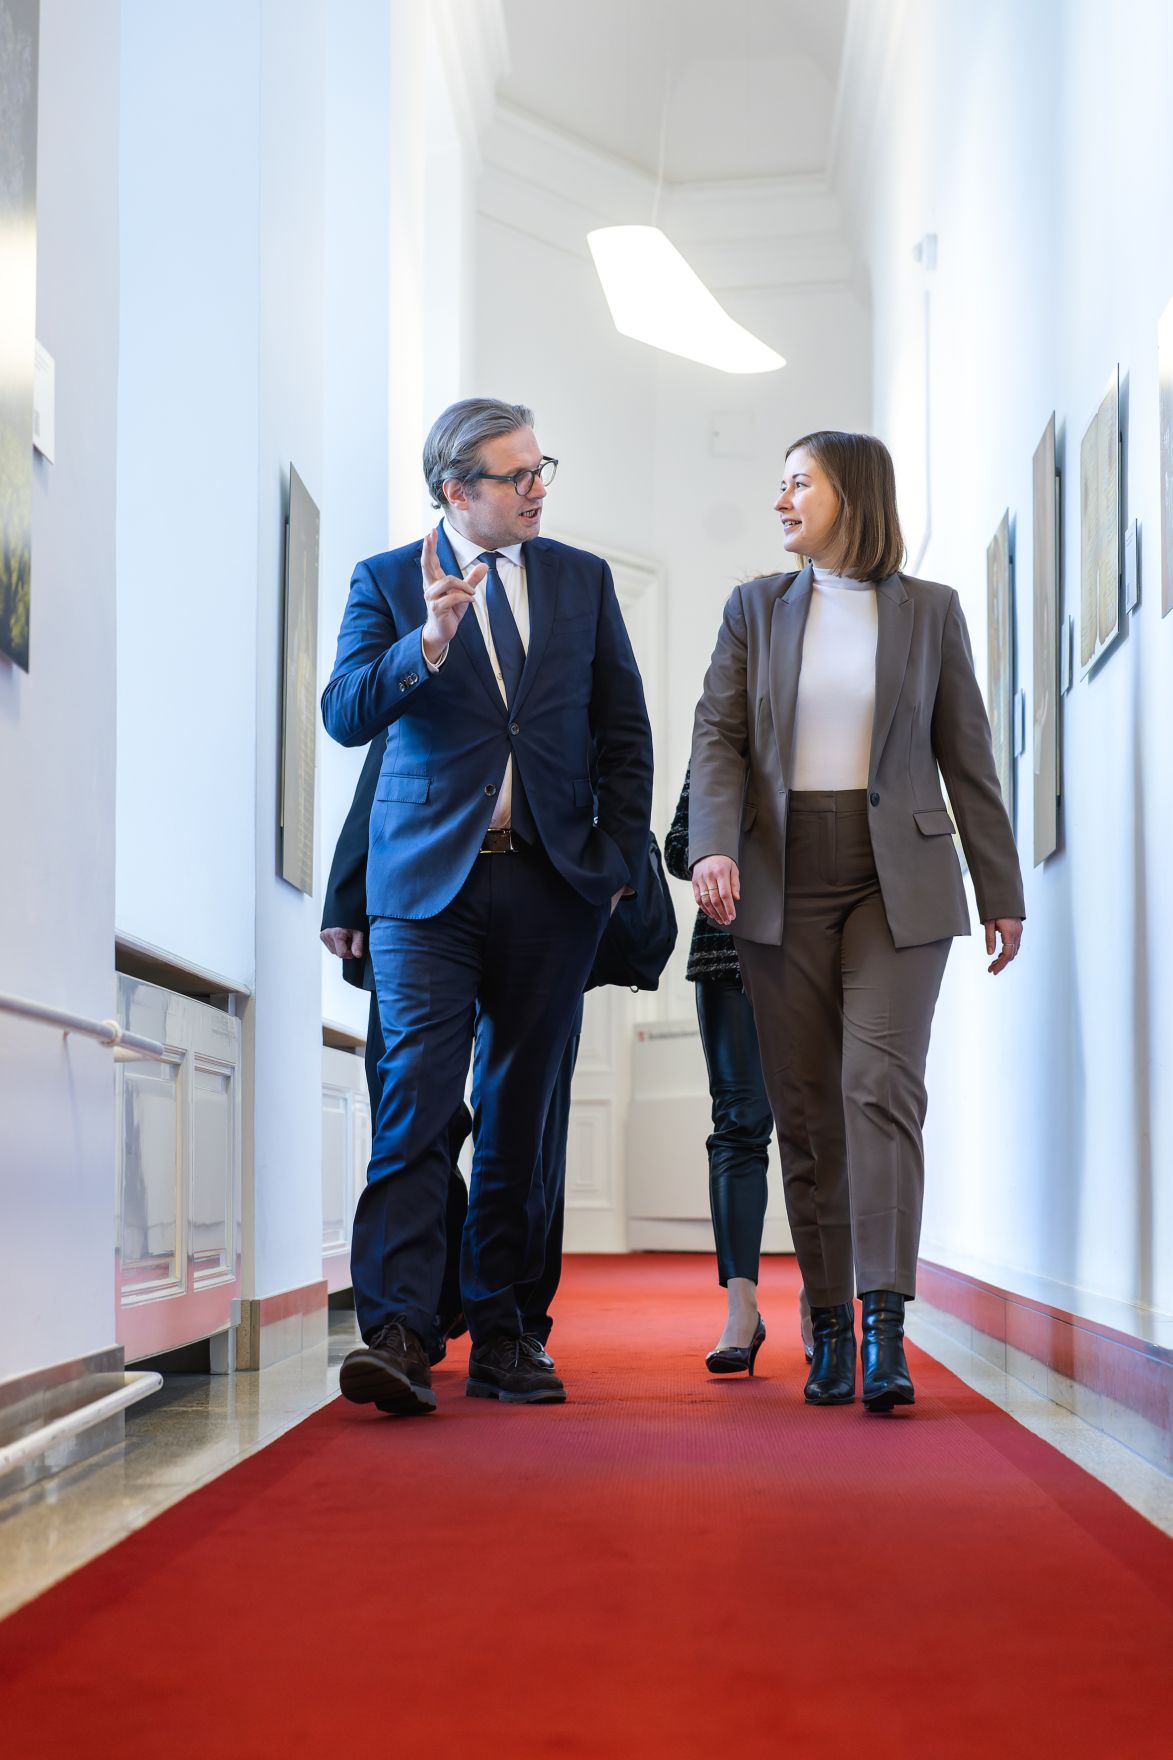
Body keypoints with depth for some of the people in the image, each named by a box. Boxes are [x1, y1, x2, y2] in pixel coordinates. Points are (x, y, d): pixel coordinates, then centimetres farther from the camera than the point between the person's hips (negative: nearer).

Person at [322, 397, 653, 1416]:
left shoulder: (582, 579, 13)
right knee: (418, 1101, -13)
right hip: (430, 881, -3)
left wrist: (620, 859, 5)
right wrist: (427, 643, -23)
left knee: (520, 1113, 6)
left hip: (552, 883, 3)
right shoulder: (387, 582, 5)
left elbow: (624, 731, 14)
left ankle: (501, 1337, 13)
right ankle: (397, 1333, -17)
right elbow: (345, 715, -7)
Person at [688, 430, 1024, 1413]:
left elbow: (967, 755, 7)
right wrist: (714, 846, -16)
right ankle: (831, 1328, 8)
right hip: (782, 880, 2)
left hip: (898, 879, -2)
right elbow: (719, 734, 2)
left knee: (883, 1085, -14)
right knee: (805, 1105, 2)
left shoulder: (930, 610, 7)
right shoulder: (754, 608, 10)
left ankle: (886, 1329, -16)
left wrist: (1001, 891, 6)